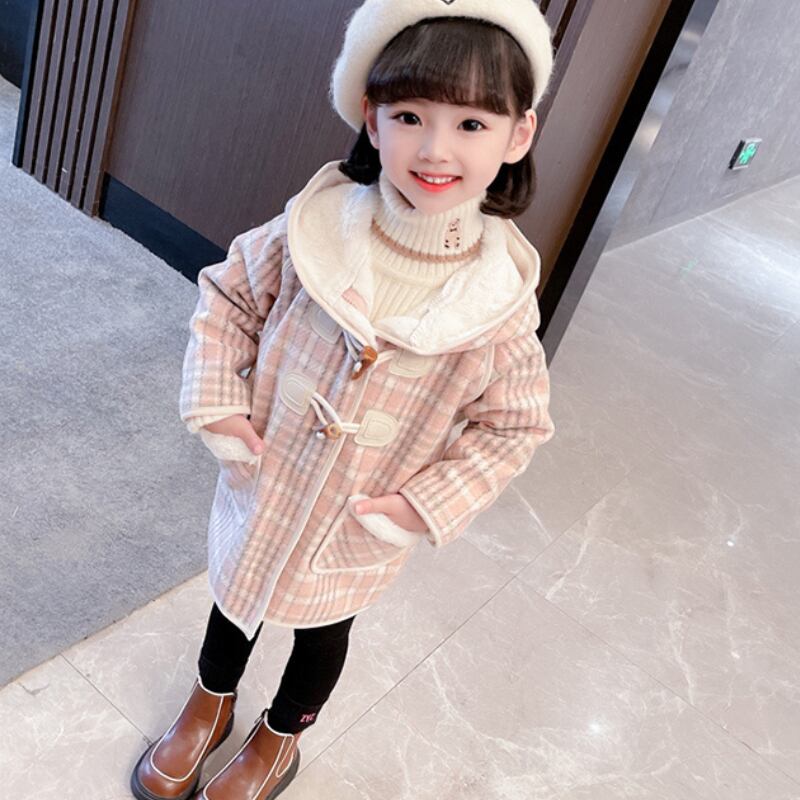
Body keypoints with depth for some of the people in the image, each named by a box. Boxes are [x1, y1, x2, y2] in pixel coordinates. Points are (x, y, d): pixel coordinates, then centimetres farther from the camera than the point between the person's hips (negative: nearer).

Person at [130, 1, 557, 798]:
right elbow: (229, 293, -4)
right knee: (236, 592, 27)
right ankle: (210, 703, 62)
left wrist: (426, 504, -18)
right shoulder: (313, 226, -21)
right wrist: (216, 400, -13)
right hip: (262, 484, 2)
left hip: (360, 529, -1)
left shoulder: (502, 296, -23)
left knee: (323, 627, 26)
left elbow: (513, 425, -11)